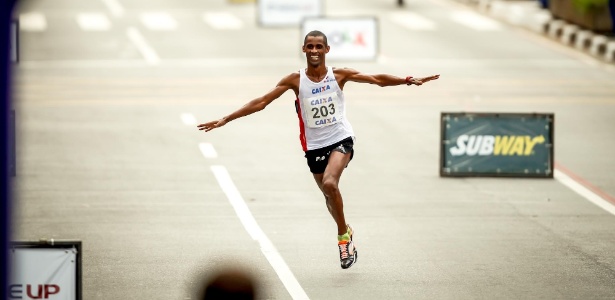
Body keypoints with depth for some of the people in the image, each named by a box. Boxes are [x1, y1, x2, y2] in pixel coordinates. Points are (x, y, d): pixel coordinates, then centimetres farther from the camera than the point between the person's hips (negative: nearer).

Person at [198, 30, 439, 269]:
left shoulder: (339, 75, -6)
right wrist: (226, 120, -10)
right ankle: (346, 233, 38)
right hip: (314, 146, 3)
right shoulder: (295, 80, -5)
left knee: (329, 183, -26)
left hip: (341, 139, -3)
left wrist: (409, 81, -12)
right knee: (329, 194, 11)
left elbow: (378, 80, -1)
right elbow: (261, 102, -6)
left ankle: (343, 235, -8)